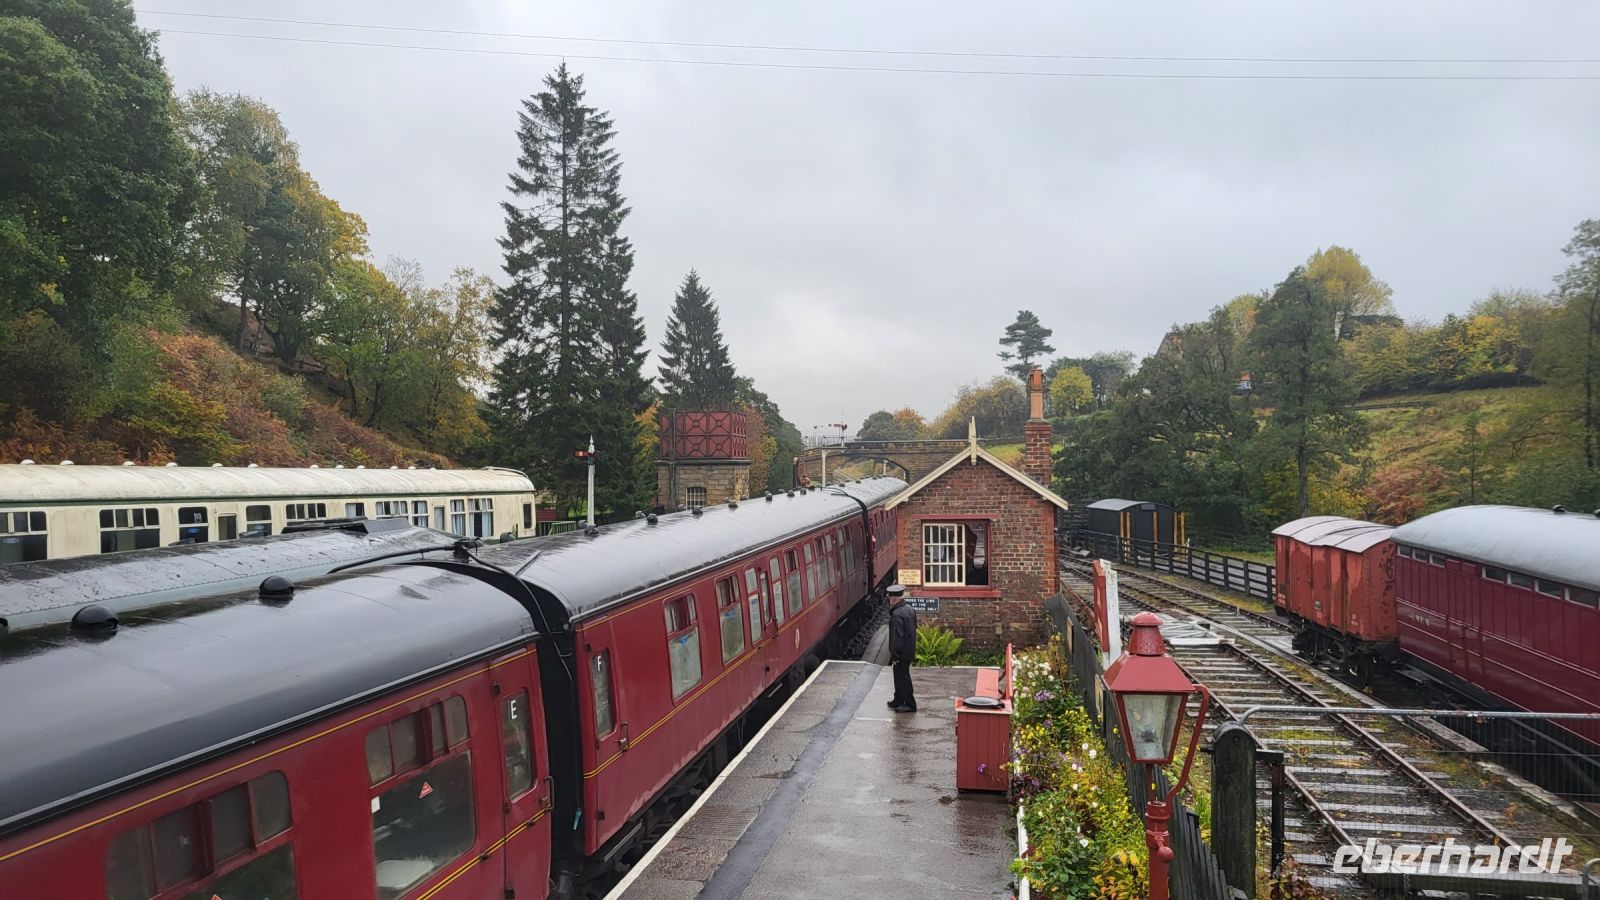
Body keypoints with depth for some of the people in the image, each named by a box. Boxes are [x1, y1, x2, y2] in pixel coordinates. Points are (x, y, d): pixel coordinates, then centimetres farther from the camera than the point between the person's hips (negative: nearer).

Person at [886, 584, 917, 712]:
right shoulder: (910, 609, 5)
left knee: (902, 677, 3)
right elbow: (913, 630, 13)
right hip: (910, 650, 9)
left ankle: (910, 705, 12)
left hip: (901, 652, -9)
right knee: (900, 676, 20)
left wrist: (894, 655, -17)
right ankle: (898, 701, 32)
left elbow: (897, 636, -25)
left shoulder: (897, 614, -24)